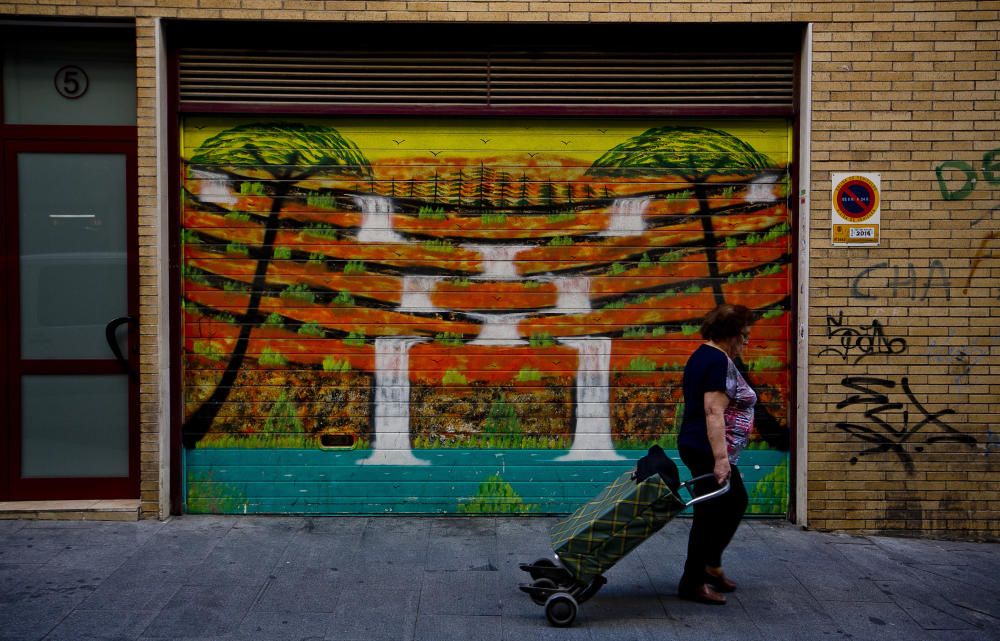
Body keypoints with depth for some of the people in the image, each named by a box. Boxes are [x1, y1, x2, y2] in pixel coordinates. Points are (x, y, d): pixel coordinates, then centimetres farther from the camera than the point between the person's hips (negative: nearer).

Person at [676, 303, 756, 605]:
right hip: (709, 452, -11)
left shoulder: (703, 355, 14)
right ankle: (692, 584, 10)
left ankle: (711, 565, 29)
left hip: (695, 446, 11)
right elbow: (714, 412, -25)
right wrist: (721, 458, -28)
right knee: (711, 514, -1)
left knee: (736, 502, 21)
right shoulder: (720, 361, -17)